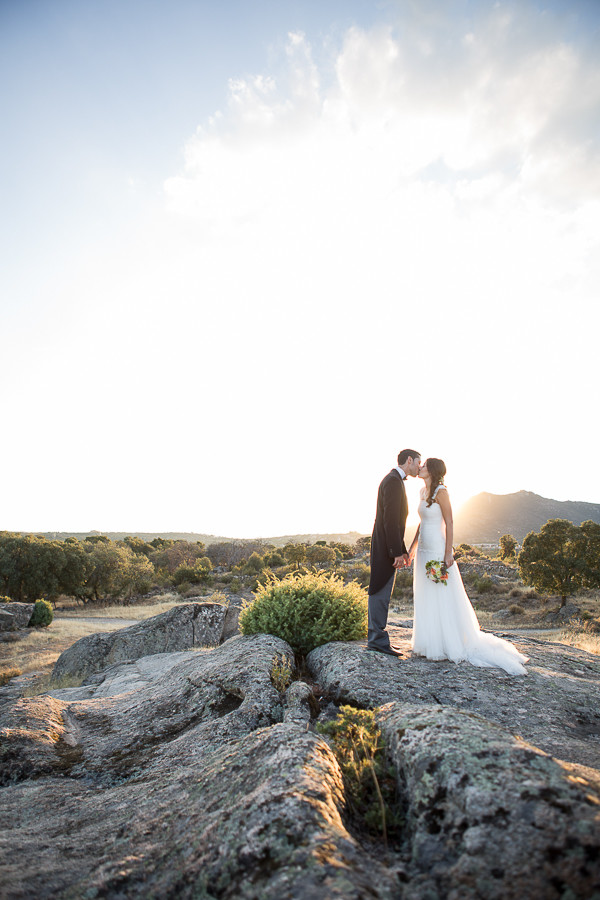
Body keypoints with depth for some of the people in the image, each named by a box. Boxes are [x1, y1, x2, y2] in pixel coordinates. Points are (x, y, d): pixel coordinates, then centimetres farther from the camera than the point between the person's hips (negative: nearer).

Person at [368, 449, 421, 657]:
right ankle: (378, 639, 4)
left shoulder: (395, 480, 18)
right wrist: (397, 552, -21)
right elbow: (390, 520, -21)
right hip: (386, 547, -11)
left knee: (381, 594, 14)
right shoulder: (393, 481, -14)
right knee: (380, 593, -4)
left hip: (389, 548, 11)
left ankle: (376, 638, 23)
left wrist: (402, 550, 21)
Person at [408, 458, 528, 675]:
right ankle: (430, 643, 24)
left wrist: (448, 553, -19)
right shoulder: (423, 492, 12)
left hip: (437, 551, -8)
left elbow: (449, 523, -14)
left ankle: (449, 645, 12)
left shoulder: (440, 491, -12)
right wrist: (412, 548, 20)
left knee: (443, 598, 0)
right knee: (425, 600, 13)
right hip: (423, 551, 8)